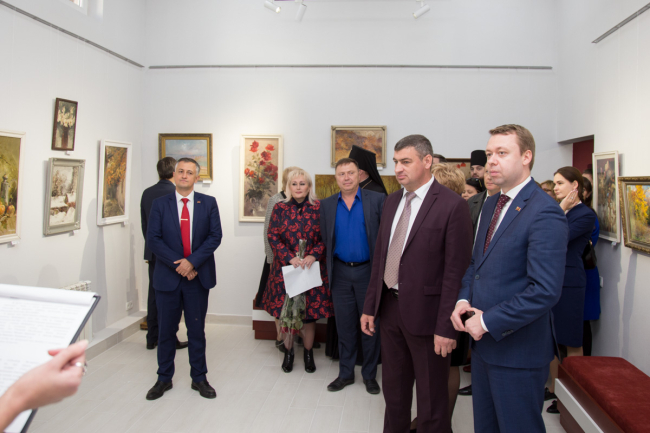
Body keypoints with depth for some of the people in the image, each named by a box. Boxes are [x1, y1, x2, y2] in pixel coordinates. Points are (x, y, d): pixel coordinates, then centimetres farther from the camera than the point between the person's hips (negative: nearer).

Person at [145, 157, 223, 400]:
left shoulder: (208, 203, 3)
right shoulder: (160, 204, 4)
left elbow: (215, 236, -4)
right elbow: (153, 239, -3)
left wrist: (192, 262, -15)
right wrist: (177, 263, -13)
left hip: (198, 276, 0)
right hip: (168, 277, 0)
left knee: (197, 330, 9)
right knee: (166, 330, 10)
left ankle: (199, 378, 23)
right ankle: (164, 378, 25)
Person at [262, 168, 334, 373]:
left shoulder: (318, 208, 0)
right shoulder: (280, 208, 0)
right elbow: (273, 237, -2)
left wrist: (314, 255, -15)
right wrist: (291, 258, -14)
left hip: (312, 268, 0)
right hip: (286, 267, 0)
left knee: (310, 312, 6)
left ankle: (308, 353, 24)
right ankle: (288, 352, 24)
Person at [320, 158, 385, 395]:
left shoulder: (377, 200, -3)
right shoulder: (327, 205, 6)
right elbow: (325, 239, 9)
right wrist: (329, 269, 3)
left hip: (368, 271, -2)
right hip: (340, 273, 2)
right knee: (344, 326, 12)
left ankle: (370, 374, 24)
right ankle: (345, 373, 26)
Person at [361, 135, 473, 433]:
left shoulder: (452, 205, -14)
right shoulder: (392, 201, 8)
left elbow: (456, 272, -16)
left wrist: (446, 328, -17)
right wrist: (370, 306, 10)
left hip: (424, 312, -6)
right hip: (389, 306, 7)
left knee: (431, 397, 10)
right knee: (393, 388, 22)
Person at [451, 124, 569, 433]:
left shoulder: (545, 213, -19)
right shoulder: (491, 204, 10)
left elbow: (545, 291, -25)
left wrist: (487, 321, -19)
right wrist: (464, 299, 0)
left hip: (518, 350, -8)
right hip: (483, 341, 8)